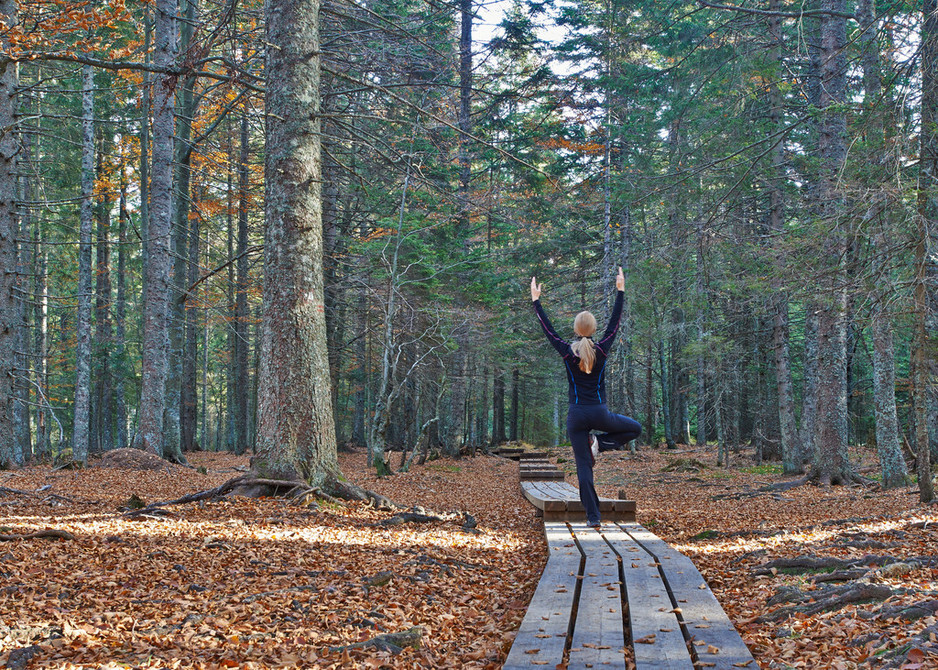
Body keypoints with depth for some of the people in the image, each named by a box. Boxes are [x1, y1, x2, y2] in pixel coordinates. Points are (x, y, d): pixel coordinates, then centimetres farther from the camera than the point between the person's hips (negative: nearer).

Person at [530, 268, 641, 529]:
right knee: (635, 428, 23)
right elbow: (615, 322, 5)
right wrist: (620, 291, 12)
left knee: (584, 468, 4)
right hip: (599, 413, -1)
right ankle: (599, 443, 3)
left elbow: (547, 328, 5)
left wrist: (536, 300, 14)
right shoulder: (601, 350, -4)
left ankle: (593, 516, -1)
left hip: (576, 415, 1)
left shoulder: (567, 352, -4)